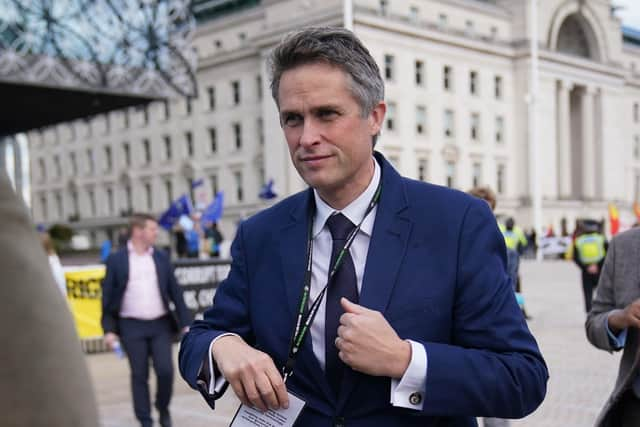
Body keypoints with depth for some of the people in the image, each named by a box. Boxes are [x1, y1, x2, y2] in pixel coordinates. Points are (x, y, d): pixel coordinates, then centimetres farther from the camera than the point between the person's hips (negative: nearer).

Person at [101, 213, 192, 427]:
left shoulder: (161, 257, 7)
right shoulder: (116, 260, -1)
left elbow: (175, 291, 6)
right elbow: (108, 297, -1)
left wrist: (186, 323, 1)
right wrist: (109, 329, -7)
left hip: (160, 324, 2)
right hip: (132, 327, -2)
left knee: (165, 370, -4)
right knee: (139, 376, 4)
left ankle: (163, 408, 23)